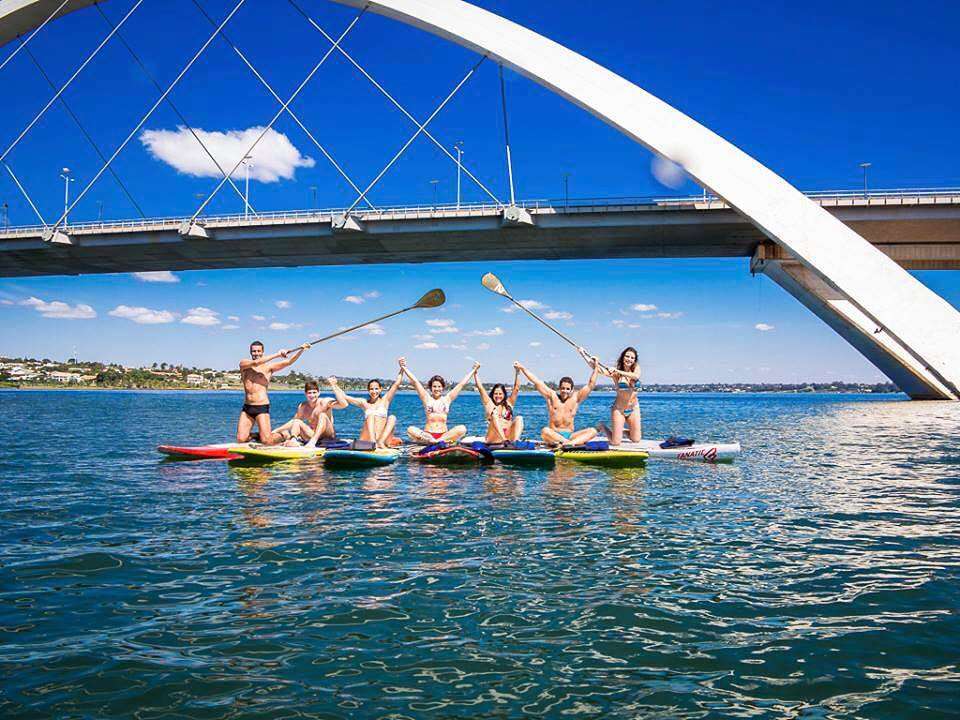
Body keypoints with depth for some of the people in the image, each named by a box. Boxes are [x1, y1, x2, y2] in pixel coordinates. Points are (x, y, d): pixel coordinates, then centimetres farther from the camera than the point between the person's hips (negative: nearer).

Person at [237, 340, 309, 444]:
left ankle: (282, 436, 21)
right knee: (241, 439, -5)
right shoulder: (244, 364, 8)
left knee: (267, 441, -11)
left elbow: (289, 361, -4)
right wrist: (277, 355, -18)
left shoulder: (268, 367, 5)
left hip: (262, 407, -3)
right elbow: (255, 363, -13)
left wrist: (301, 349, -20)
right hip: (247, 408, 3)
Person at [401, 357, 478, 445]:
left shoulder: (447, 399, 12)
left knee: (462, 429, -26)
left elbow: (462, 384, 14)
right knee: (410, 429, -31)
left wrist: (473, 370, 15)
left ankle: (437, 441, -34)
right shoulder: (427, 398, 9)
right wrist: (404, 368, 1)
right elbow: (415, 381, 5)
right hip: (427, 434, -1)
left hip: (444, 434, 1)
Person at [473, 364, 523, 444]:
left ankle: (515, 441, -39)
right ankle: (504, 440, -48)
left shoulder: (509, 403, 16)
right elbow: (480, 388, 4)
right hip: (493, 439, -2)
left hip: (508, 436, 2)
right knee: (494, 416, -27)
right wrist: (475, 373, -3)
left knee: (519, 418, -17)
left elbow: (516, 388, 9)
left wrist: (517, 372, 0)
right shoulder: (489, 404, 10)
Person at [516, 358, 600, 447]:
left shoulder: (575, 398, 9)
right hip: (553, 435, -2)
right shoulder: (551, 396, 8)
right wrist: (522, 368, 3)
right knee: (544, 431, -36)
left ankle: (571, 442, -45)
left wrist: (596, 368, 1)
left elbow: (590, 385, 7)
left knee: (593, 431, -23)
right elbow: (536, 381, 5)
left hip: (570, 435, 2)